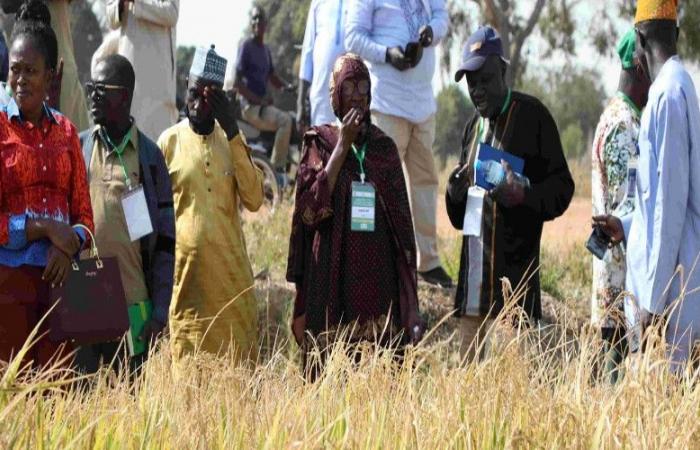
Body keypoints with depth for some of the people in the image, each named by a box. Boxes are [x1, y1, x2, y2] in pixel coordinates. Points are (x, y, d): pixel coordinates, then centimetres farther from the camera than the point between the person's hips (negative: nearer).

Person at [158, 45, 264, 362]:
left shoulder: (232, 140, 10)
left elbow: (254, 200, -3)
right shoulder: (169, 141, 4)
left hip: (231, 271, 2)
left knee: (238, 361, -2)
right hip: (186, 272, -2)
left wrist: (233, 134, -6)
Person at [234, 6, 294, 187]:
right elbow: (237, 83, -14)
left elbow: (273, 77, 28)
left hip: (263, 104, 9)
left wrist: (287, 86, 6)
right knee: (285, 120, -28)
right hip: (250, 106, -9)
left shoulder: (265, 50, 18)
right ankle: (277, 169, -26)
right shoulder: (246, 47, -8)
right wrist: (258, 100, -19)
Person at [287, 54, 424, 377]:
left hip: (378, 274, 2)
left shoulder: (384, 147, 11)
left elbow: (401, 220, 12)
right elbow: (310, 207, -11)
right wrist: (342, 146, -10)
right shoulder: (320, 143, 4)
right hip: (332, 275, -2)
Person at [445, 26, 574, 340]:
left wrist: (524, 196, -22)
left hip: (515, 266, -7)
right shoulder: (473, 126, 19)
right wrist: (455, 193, 1)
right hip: (474, 264, 7)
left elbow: (561, 187, -5)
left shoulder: (532, 116, -4)